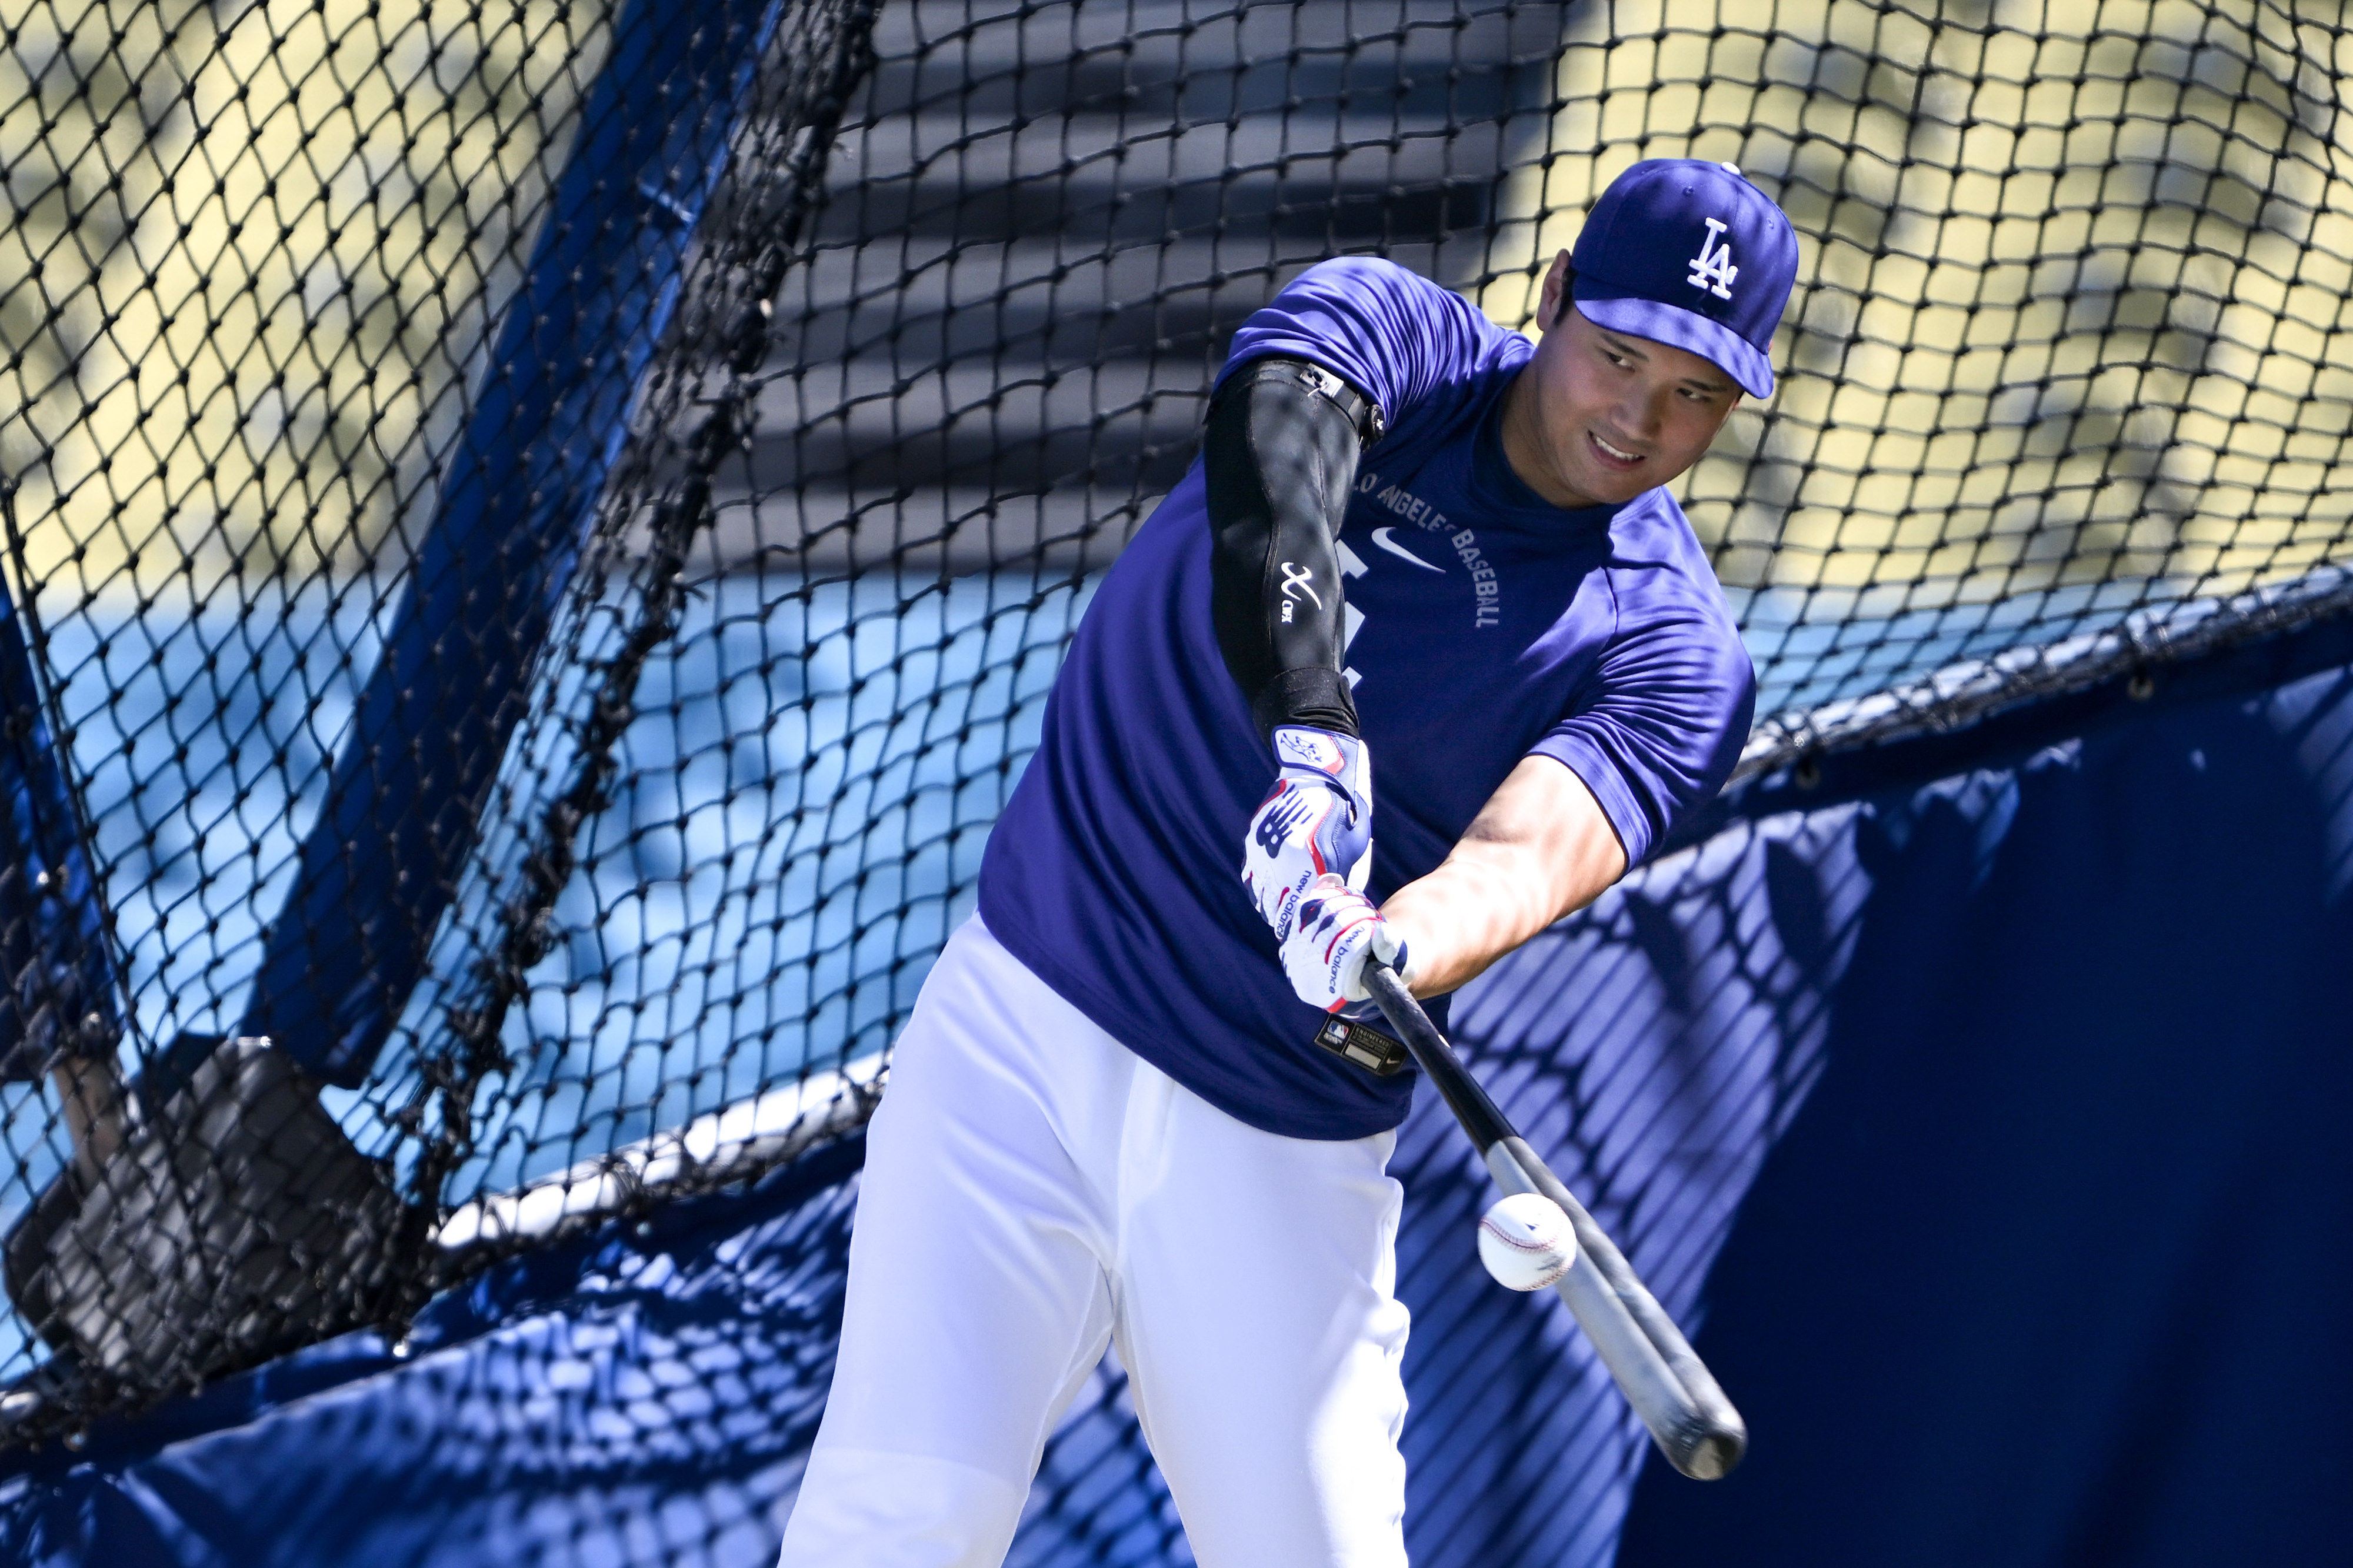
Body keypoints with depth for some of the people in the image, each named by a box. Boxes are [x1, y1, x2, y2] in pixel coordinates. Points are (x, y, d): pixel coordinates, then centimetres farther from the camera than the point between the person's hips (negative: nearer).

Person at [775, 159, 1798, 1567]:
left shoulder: (1676, 664, -2)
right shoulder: (1383, 330, 0)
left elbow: (1528, 855, -21)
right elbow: (1272, 487, -23)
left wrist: (1396, 959, -44)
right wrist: (1309, 732, -42)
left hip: (1283, 1155, 1)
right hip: (1021, 1027, -1)